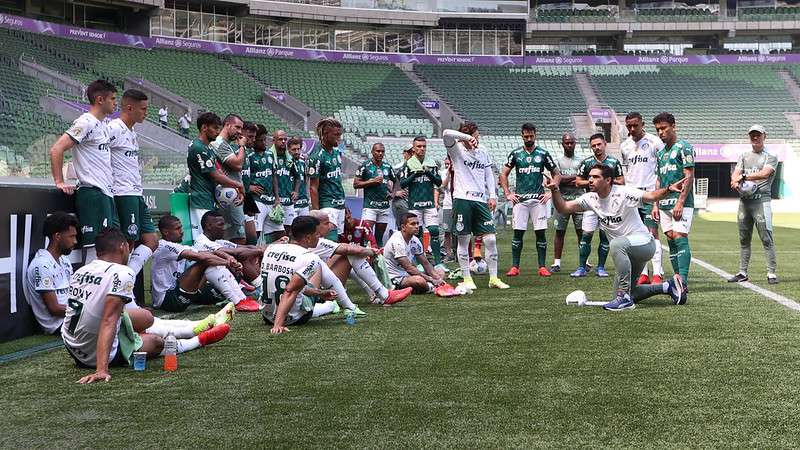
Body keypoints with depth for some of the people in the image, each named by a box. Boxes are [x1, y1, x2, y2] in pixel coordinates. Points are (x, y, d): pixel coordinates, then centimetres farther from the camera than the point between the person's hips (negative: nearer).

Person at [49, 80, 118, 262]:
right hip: (93, 193, -10)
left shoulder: (103, 125, 18)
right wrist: (59, 182, -17)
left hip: (106, 194, 10)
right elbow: (56, 149, -18)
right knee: (96, 248, -11)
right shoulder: (86, 122, -11)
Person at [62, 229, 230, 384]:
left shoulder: (80, 271, 1)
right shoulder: (122, 274, -22)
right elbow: (108, 321, -30)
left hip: (73, 349, 8)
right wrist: (102, 370, -35)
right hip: (95, 356, -8)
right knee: (157, 342, 16)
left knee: (146, 317, 22)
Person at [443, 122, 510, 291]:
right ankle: (467, 279, 11)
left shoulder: (482, 152, 14)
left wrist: (492, 196, 10)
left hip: (481, 200, 4)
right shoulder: (456, 149, 0)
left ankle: (493, 278, 8)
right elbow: (446, 134, -19)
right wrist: (466, 137, -20)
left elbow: (489, 174, 18)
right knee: (463, 240, 1)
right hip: (462, 199, -4)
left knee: (490, 239, -1)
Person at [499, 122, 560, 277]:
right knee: (518, 232, -1)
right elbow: (503, 174, 12)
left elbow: (556, 174, 11)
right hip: (520, 199, 0)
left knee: (541, 233, -2)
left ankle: (542, 267, 3)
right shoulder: (515, 154, 8)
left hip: (539, 199, 0)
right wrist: (508, 194, 3)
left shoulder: (543, 154, 7)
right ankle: (515, 267, 3)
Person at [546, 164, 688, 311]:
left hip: (644, 243, -8)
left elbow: (651, 196, -32)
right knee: (624, 295, 9)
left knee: (616, 243, -39)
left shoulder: (623, 193, -19)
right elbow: (563, 208, -4)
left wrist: (668, 189, -51)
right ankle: (669, 286, 27)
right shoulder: (591, 198, -1)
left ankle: (624, 298, -33)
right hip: (625, 253, 8)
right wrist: (555, 190, -20)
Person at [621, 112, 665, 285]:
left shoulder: (654, 142, -3)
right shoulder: (624, 146, 12)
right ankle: (643, 273, 9)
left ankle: (658, 273, -6)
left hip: (650, 193, -5)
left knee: (652, 233, -9)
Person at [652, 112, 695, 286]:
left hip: (681, 203, -8)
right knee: (671, 240, 7)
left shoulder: (683, 147, -6)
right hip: (664, 204, 8)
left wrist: (680, 202, -18)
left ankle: (683, 280, -16)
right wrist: (656, 205, 14)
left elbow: (689, 177, -12)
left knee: (680, 238, -14)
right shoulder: (661, 152, 18)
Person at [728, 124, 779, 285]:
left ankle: (772, 273, -8)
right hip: (744, 200, 5)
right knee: (743, 239, 8)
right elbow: (735, 174, 6)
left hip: (761, 200, -5)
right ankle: (742, 272, 14)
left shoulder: (771, 157, 5)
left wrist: (744, 177, -15)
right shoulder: (744, 156, 19)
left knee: (766, 238, -9)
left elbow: (764, 174, -13)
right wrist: (736, 182, -16)